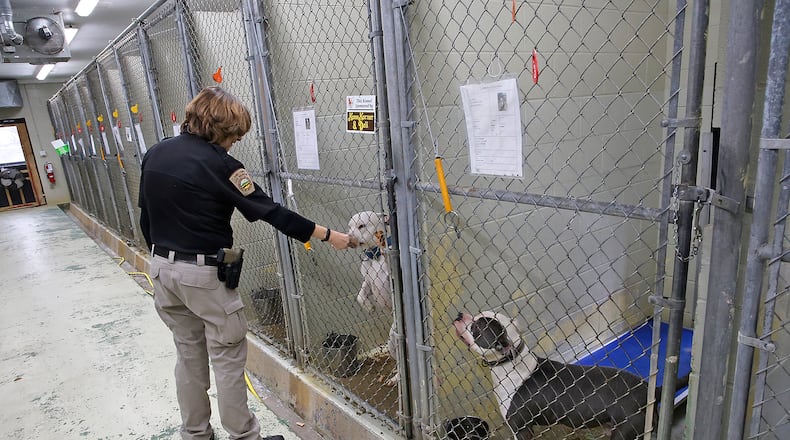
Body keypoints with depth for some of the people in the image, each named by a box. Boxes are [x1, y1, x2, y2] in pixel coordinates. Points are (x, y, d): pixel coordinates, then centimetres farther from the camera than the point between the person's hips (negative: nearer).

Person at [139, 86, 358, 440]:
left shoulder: (155, 153, 5)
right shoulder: (216, 162, -17)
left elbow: (146, 217, 11)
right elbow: (269, 211, -18)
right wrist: (328, 235, -13)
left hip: (162, 267, 8)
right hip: (204, 274, -7)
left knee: (189, 355, 18)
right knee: (228, 359, 6)